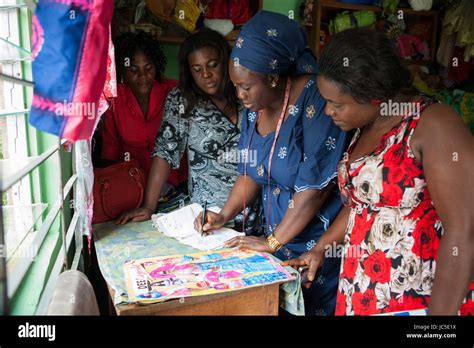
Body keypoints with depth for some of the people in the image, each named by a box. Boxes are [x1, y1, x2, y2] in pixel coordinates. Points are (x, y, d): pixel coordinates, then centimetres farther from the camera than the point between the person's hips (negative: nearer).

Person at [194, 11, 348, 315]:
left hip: (320, 240, -6)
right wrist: (224, 216, 2)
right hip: (279, 237, 6)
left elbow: (316, 185, -23)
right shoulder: (255, 108, 1)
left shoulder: (313, 97, -21)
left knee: (313, 306, 7)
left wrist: (272, 242, -15)